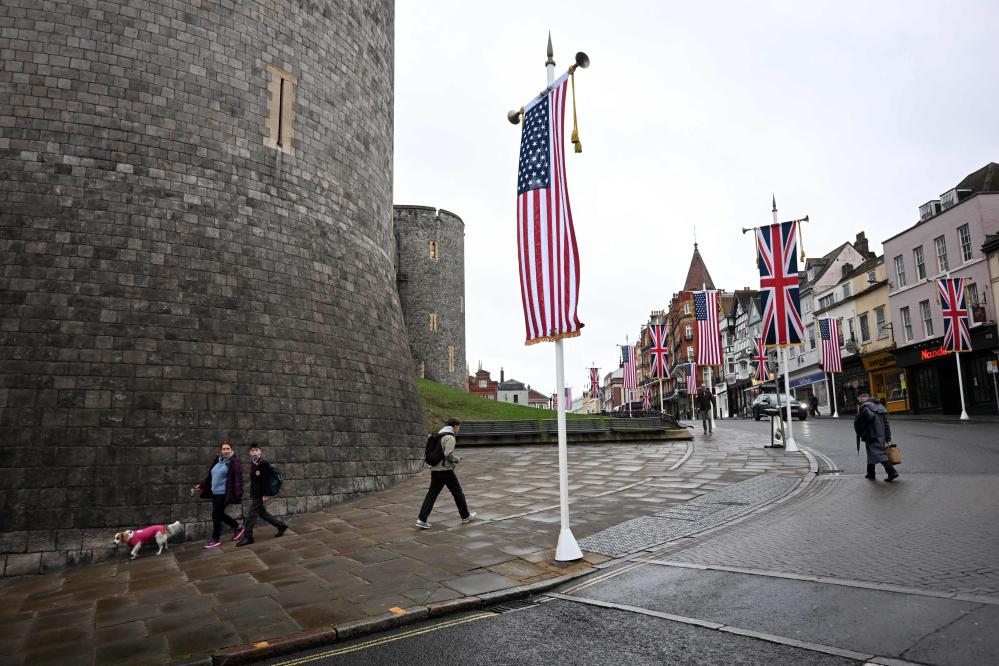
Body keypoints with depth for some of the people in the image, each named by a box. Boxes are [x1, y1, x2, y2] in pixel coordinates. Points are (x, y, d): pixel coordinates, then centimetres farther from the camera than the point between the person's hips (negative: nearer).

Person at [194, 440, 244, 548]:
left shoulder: (234, 462, -11)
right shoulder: (217, 461, 12)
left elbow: (238, 478, -18)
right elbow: (210, 476, 22)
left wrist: (238, 493, -26)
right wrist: (201, 485, 18)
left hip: (224, 493, -8)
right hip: (215, 493, 8)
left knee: (216, 515, -4)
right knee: (219, 514, 13)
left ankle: (215, 539, 9)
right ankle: (238, 528, 30)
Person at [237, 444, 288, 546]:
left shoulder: (264, 464, -15)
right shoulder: (253, 465, 10)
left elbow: (267, 480, -18)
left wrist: (265, 494, -20)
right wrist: (252, 494, 18)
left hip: (260, 494, -9)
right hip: (255, 494, 9)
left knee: (252, 514, -6)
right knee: (262, 512, 13)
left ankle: (248, 537, 3)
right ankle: (281, 526, 23)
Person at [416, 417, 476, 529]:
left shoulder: (438, 435, 14)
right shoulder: (450, 437, -12)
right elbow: (448, 454, -22)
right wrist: (457, 460, -3)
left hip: (435, 469, 8)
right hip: (446, 470, -8)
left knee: (432, 493, 6)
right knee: (457, 492, 8)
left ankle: (422, 520, -2)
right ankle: (466, 516, 20)